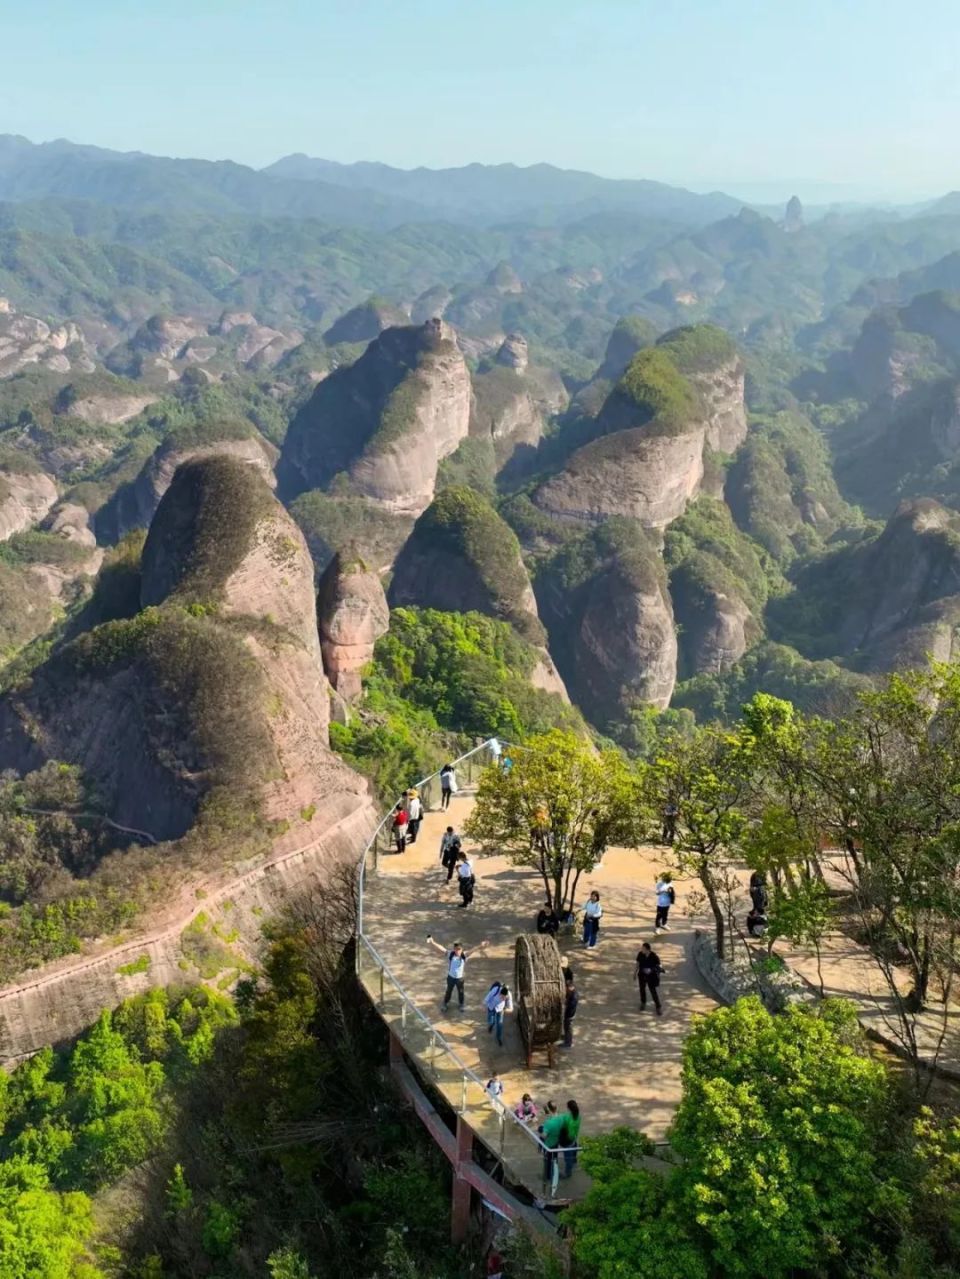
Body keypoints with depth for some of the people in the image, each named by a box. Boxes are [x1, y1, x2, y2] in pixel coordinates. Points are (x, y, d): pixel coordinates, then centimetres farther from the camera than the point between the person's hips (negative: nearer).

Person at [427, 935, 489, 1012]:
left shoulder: (464, 955, -22)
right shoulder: (450, 954, -22)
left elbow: (473, 950, -34)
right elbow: (441, 948, -32)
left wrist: (481, 947, -53)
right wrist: (432, 943, -47)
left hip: (460, 978, 0)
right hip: (451, 977, 0)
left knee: (460, 992, 20)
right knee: (449, 991, 22)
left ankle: (461, 1005, 46)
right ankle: (445, 1003, 46)